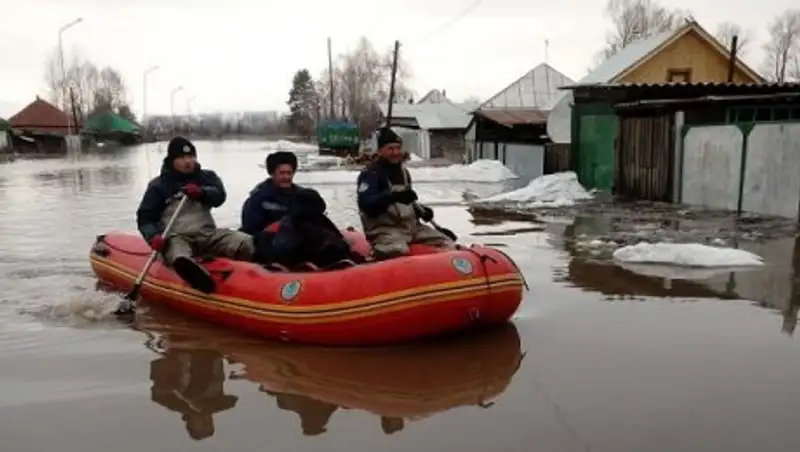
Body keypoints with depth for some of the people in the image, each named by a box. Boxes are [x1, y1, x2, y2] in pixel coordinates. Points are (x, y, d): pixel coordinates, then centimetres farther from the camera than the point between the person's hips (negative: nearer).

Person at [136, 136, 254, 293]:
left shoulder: (206, 177, 16)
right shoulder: (159, 185, 7)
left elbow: (219, 196, -2)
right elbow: (144, 218, 3)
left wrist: (201, 192, -24)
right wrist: (154, 236, -17)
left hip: (207, 234, 4)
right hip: (176, 237, -3)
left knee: (245, 242, -23)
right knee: (181, 259, -41)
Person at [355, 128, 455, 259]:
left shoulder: (403, 171, 20)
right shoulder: (371, 174, -7)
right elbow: (366, 204, -23)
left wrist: (420, 209, 11)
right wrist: (394, 197, -36)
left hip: (411, 224, 9)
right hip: (383, 228, -8)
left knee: (446, 244, 2)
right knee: (397, 251, -41)